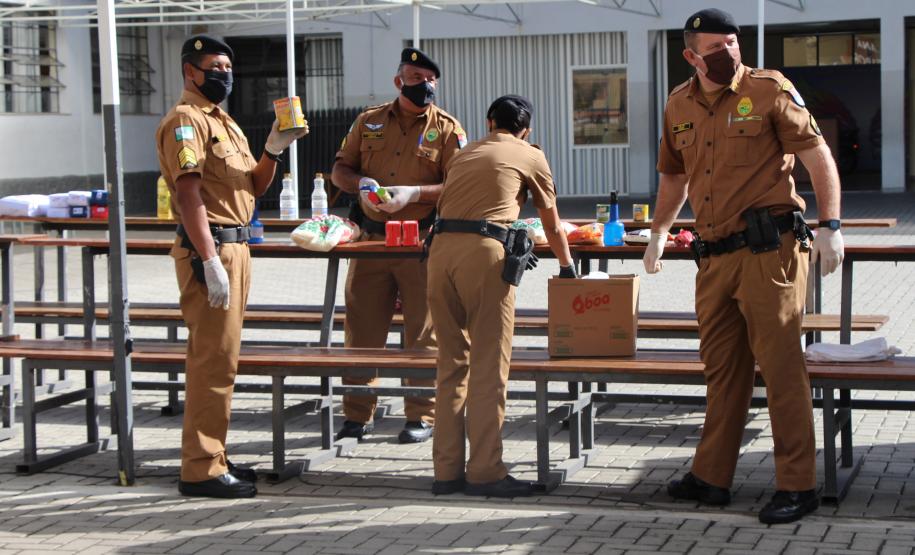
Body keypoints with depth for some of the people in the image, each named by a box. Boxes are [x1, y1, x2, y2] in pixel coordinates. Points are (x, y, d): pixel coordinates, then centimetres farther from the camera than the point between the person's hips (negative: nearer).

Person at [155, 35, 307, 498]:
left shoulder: (224, 122, 21)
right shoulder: (185, 121, -9)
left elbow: (254, 186, 21)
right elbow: (189, 194, -18)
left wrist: (273, 151, 3)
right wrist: (211, 261, -25)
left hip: (236, 246, 10)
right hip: (208, 248, -10)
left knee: (220, 357, 13)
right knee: (214, 360, -9)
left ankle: (211, 457, 20)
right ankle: (201, 470, -5)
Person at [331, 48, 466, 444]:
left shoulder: (447, 128, 2)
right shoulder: (370, 121, 12)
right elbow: (340, 169, 16)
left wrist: (414, 193, -19)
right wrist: (360, 183, -6)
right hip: (371, 241, 3)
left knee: (422, 332, 2)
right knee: (362, 329, 6)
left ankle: (421, 416, 11)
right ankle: (358, 416, 16)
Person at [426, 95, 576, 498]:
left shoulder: (464, 155, 29)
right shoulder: (530, 157, 16)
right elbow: (551, 225, 24)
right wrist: (567, 267, 39)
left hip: (440, 248, 5)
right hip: (484, 251, -5)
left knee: (451, 363, 10)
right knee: (488, 366, -2)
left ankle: (447, 470, 12)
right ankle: (484, 472, -2)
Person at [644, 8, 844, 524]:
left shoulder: (769, 90, -4)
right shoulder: (679, 106, 12)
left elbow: (819, 157, -5)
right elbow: (674, 176, 27)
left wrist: (830, 226, -13)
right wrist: (659, 232, 23)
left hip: (769, 250, -6)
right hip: (715, 254, 6)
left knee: (780, 365, -4)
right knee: (722, 367, 13)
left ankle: (798, 486, 2)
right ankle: (712, 477, 23)